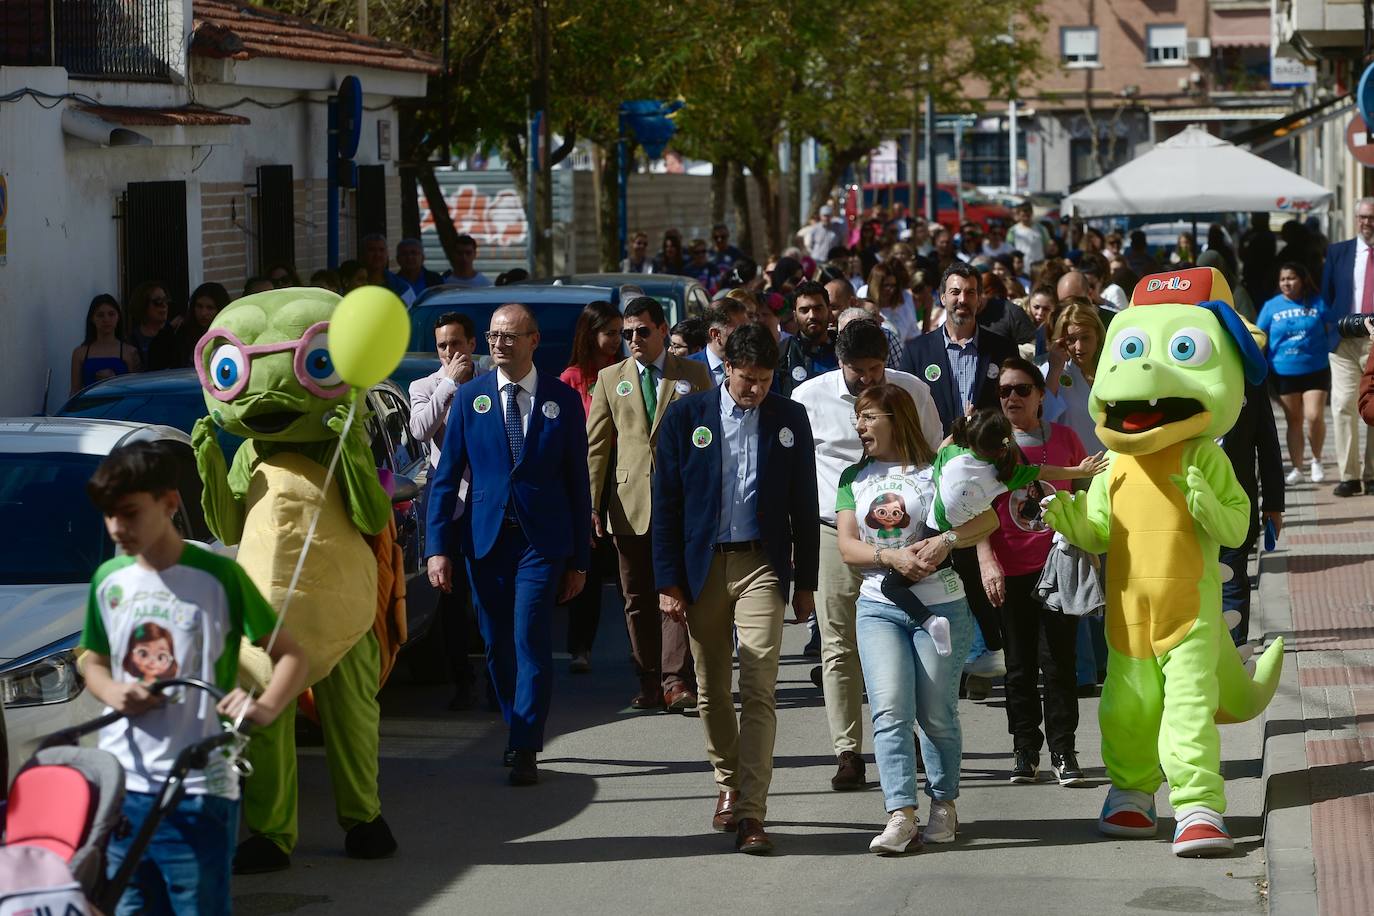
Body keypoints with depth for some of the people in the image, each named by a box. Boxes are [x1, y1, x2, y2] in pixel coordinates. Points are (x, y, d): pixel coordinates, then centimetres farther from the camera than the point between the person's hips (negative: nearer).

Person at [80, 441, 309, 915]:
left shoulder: (218, 576, -6)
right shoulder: (109, 580, 9)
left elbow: (291, 655, -2)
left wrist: (265, 706, -21)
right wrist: (112, 692, 0)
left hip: (197, 787, -5)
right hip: (120, 783, 5)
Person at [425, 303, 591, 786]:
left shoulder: (563, 399, 3)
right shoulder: (469, 397, 4)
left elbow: (577, 480, 5)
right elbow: (446, 476, 4)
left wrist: (579, 559, 4)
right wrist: (437, 547, -4)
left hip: (542, 539, -2)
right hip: (485, 537, 2)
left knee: (531, 641, -10)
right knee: (498, 646, 8)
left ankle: (525, 751, -5)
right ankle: (520, 733, 26)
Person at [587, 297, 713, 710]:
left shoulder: (694, 375, 7)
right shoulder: (610, 378, 12)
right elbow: (596, 444, 9)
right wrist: (593, 503, 1)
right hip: (629, 501, 2)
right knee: (638, 598, 6)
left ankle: (677, 680, -10)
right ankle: (650, 682, 13)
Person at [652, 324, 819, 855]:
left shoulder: (789, 419, 5)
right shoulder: (686, 417, 1)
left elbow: (803, 505, 9)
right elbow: (666, 504, 2)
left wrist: (806, 582, 8)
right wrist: (668, 581, -3)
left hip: (762, 565, -1)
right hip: (702, 564, 1)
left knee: (759, 690, -10)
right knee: (712, 689, 9)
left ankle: (751, 813, -11)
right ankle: (728, 785, 31)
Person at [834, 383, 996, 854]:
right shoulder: (854, 478, 12)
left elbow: (988, 518, -2)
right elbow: (847, 547, 4)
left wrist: (945, 541, -17)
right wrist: (892, 557, -13)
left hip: (940, 604, -2)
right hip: (878, 607, 2)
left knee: (936, 714, 2)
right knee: (890, 710, -12)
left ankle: (943, 803, 20)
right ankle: (900, 814, -16)